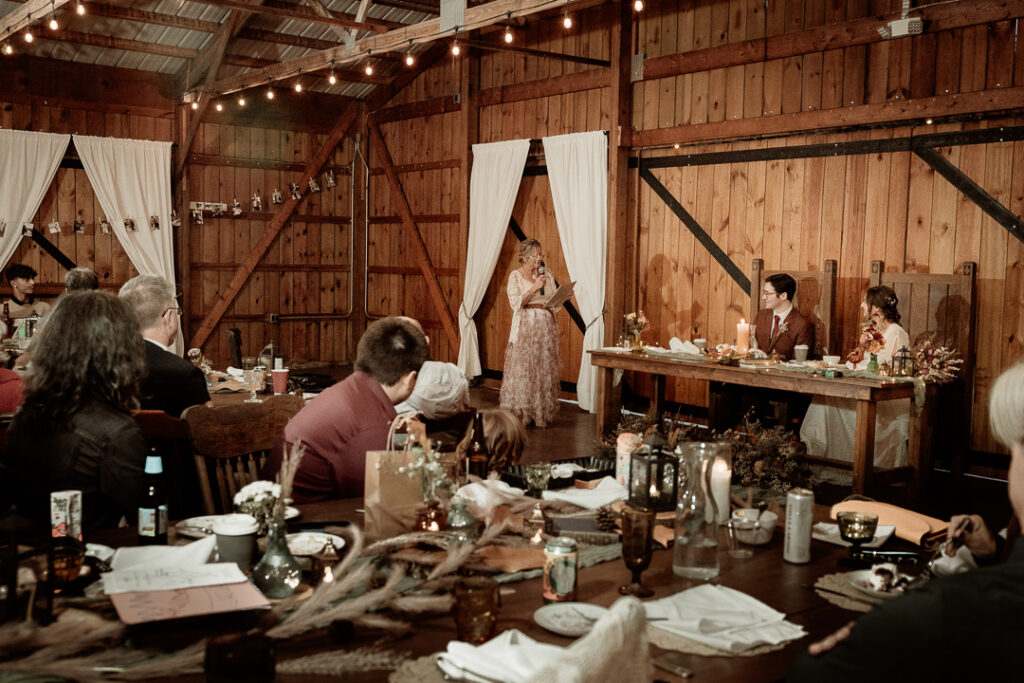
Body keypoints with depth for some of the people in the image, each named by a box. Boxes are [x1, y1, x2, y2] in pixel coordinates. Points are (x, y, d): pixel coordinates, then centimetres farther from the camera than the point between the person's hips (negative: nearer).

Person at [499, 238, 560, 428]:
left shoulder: (545, 275, 14)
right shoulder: (515, 276, -1)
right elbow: (516, 303, -12)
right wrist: (534, 288, -16)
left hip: (546, 326, 5)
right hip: (525, 326, -5)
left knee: (545, 370, 3)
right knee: (522, 371, -4)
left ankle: (541, 413, 9)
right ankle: (519, 414, 3)